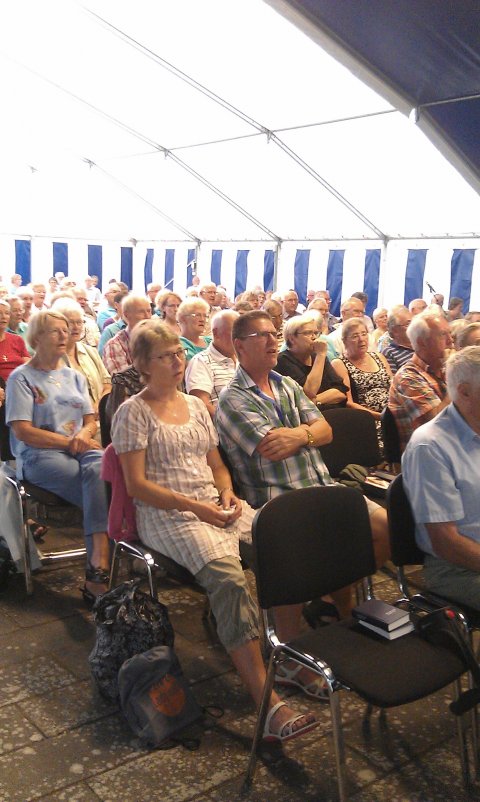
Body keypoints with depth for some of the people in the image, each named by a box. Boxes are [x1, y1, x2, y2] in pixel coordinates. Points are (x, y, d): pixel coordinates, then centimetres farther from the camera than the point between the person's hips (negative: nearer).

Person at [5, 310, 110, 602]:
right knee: (103, 488, -32)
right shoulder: (21, 378, 3)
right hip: (39, 456, -4)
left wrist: (84, 434, -8)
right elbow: (23, 431, -7)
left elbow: (91, 420, 17)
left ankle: (98, 569, -38)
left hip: (80, 450, 4)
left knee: (99, 470, -34)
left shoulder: (74, 376, 21)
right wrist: (70, 441, -13)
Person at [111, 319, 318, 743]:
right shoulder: (133, 413, 1)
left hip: (215, 505, 7)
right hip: (167, 514, -6)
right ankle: (268, 704, -32)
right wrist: (193, 506, -15)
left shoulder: (196, 405, 20)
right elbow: (137, 485, -6)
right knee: (228, 578, -32)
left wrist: (228, 494, 0)